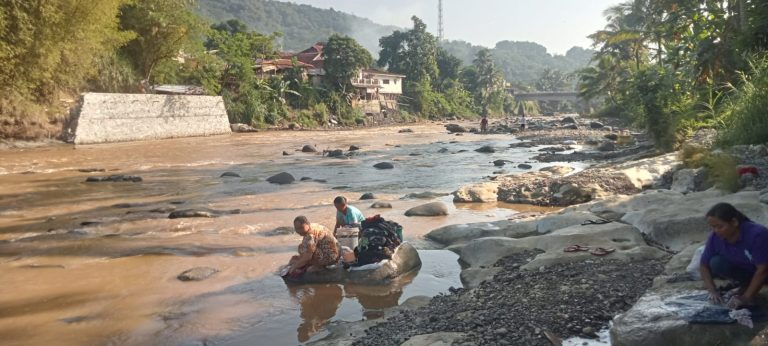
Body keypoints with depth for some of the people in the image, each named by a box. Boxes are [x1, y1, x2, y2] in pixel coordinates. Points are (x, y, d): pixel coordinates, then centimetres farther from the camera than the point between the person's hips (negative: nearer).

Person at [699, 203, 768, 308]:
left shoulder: (756, 234, -34)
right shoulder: (715, 237, -20)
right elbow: (704, 265, -10)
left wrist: (746, 297, -32)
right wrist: (713, 291, -22)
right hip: (745, 269, 5)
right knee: (716, 263, -22)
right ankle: (746, 284, 1)